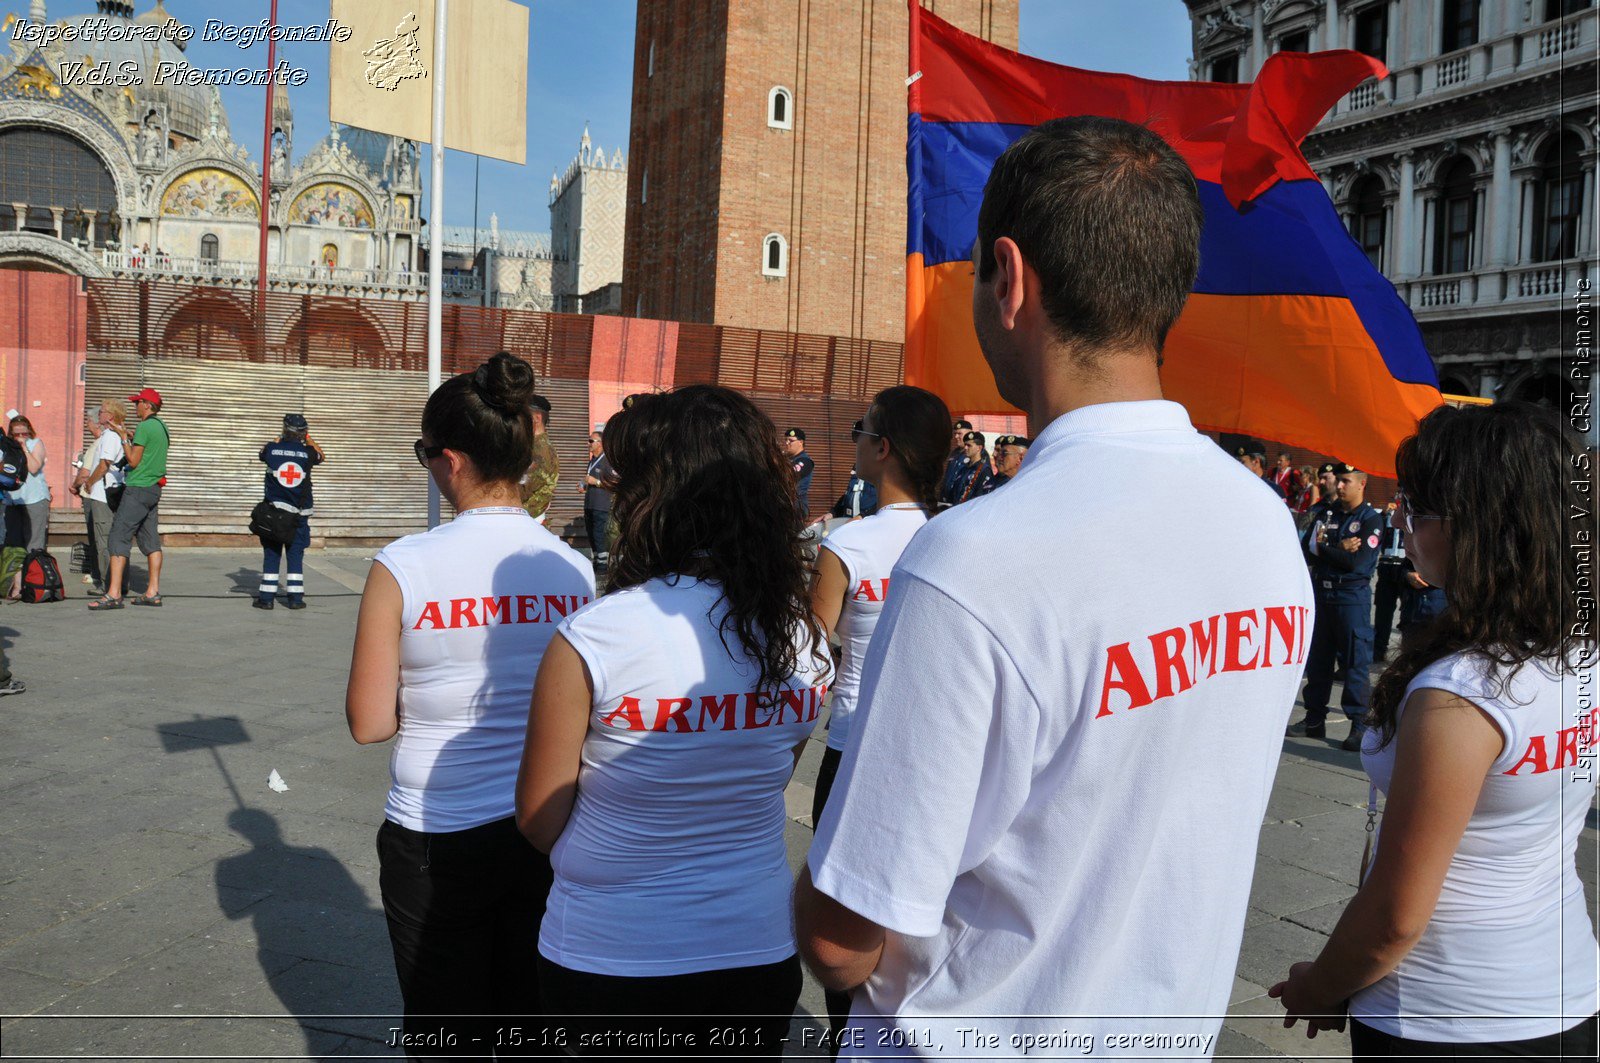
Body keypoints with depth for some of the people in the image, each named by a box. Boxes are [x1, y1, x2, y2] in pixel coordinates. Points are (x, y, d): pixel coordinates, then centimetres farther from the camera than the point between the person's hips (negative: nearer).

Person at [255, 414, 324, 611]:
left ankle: (266, 597, 5)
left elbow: (262, 454, 21)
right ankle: (295, 598, 5)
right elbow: (322, 457, 19)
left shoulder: (272, 449, -5)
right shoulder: (307, 452, -6)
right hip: (299, 512, 0)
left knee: (271, 553, 6)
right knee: (296, 554, 6)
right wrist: (308, 439, 24)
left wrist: (279, 439, 30)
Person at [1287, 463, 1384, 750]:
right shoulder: (1326, 514, 11)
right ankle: (1314, 720, 20)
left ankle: (1359, 726, 1)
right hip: (1321, 593, 6)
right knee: (1317, 659, 11)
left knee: (1355, 663, -4)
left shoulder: (1371, 519, -5)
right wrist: (1338, 548, -14)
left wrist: (1323, 547, -7)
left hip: (1353, 598, -6)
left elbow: (1355, 562, -15)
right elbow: (1307, 547, -1)